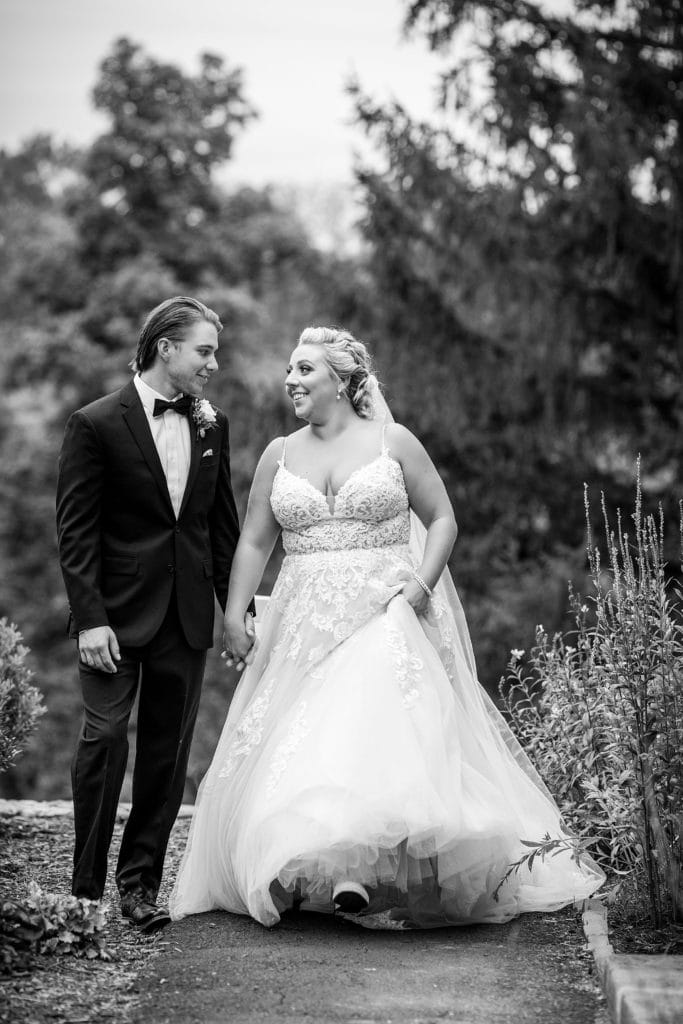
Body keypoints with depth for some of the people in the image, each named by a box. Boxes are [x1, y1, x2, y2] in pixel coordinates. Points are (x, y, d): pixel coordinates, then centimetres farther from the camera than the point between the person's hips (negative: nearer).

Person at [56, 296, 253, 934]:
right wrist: (89, 619, -15)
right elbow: (76, 530, -9)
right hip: (117, 616, -5)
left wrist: (238, 605, 10)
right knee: (105, 738, -7)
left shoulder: (211, 426, 9)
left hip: (187, 617, 5)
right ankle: (86, 888, 2)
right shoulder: (97, 425, -7)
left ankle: (139, 884, 14)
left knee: (168, 751, 6)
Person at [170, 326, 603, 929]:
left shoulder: (393, 443, 2)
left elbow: (443, 520, 5)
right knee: (302, 748, -4)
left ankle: (367, 868, -20)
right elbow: (254, 543, 10)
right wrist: (235, 616, 0)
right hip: (307, 626, 3)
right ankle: (329, 868, 3)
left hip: (387, 615, -3)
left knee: (386, 734, -18)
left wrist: (421, 586, -9)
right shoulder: (279, 455, 10)